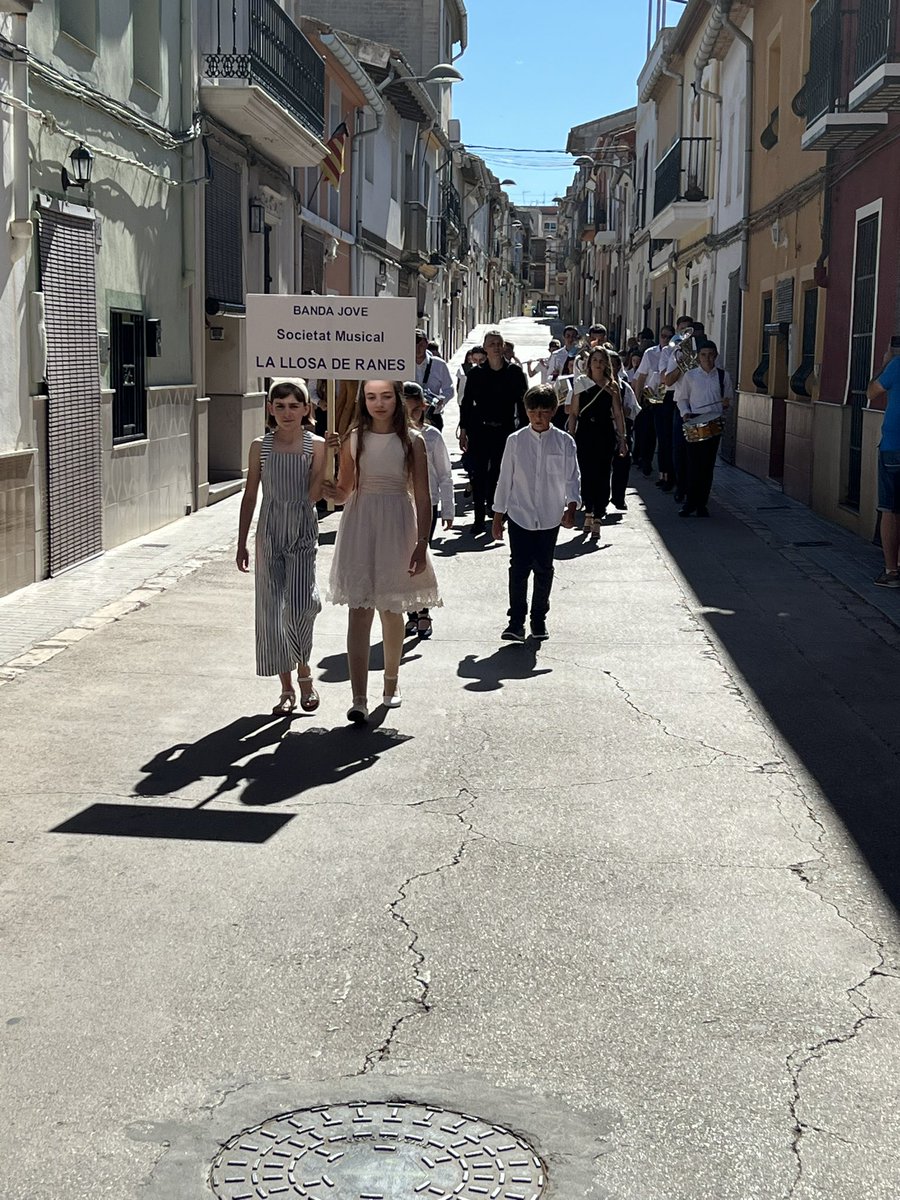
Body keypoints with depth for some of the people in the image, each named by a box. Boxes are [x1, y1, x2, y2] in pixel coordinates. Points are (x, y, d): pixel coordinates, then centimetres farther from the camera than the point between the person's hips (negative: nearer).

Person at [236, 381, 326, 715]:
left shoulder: (316, 445, -1)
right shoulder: (260, 447, 4)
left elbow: (313, 495, -8)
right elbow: (250, 496, 9)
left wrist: (329, 452, -15)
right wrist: (241, 543, 9)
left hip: (302, 534, -2)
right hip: (270, 535, 2)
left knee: (299, 606, -18)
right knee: (272, 612, 3)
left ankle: (304, 674, 7)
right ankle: (287, 688, 16)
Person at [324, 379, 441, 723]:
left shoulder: (412, 441, -2)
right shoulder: (354, 439, 3)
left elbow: (423, 498, -2)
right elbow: (343, 493, 7)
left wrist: (422, 545, -7)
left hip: (397, 527, 0)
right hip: (360, 527, 1)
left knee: (391, 611, 12)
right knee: (359, 611, -7)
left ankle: (391, 681, 34)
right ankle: (359, 699, -10)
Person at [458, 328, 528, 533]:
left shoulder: (515, 372, 2)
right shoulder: (476, 373, 3)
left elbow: (522, 402, 5)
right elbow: (466, 403, 7)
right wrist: (463, 431, 4)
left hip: (505, 431, 0)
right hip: (479, 430, 0)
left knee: (500, 473, 6)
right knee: (478, 474, -4)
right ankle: (479, 518, 1)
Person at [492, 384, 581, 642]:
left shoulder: (564, 442, -2)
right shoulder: (516, 441, -1)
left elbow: (572, 478, 1)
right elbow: (505, 480, 4)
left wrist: (571, 507, -15)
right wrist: (498, 517, 5)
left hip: (550, 517, 1)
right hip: (519, 516, -1)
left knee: (544, 569, 9)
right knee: (519, 568, -5)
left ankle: (539, 620, 22)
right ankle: (516, 621, 2)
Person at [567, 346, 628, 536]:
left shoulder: (612, 386, 5)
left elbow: (618, 414, 5)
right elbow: (573, 413, 7)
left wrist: (622, 439, 1)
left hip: (605, 435, -1)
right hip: (585, 434, 1)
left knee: (602, 477, -4)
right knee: (586, 475, 5)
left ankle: (597, 520, -3)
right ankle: (588, 513, 23)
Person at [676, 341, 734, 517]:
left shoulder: (723, 376, 7)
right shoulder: (690, 375, 5)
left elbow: (730, 398, 16)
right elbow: (682, 399, 12)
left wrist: (727, 403, -7)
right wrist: (685, 412, -6)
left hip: (714, 422, 1)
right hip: (693, 422, -1)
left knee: (708, 464, 2)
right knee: (692, 462, -5)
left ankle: (701, 504, 10)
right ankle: (690, 502, 3)